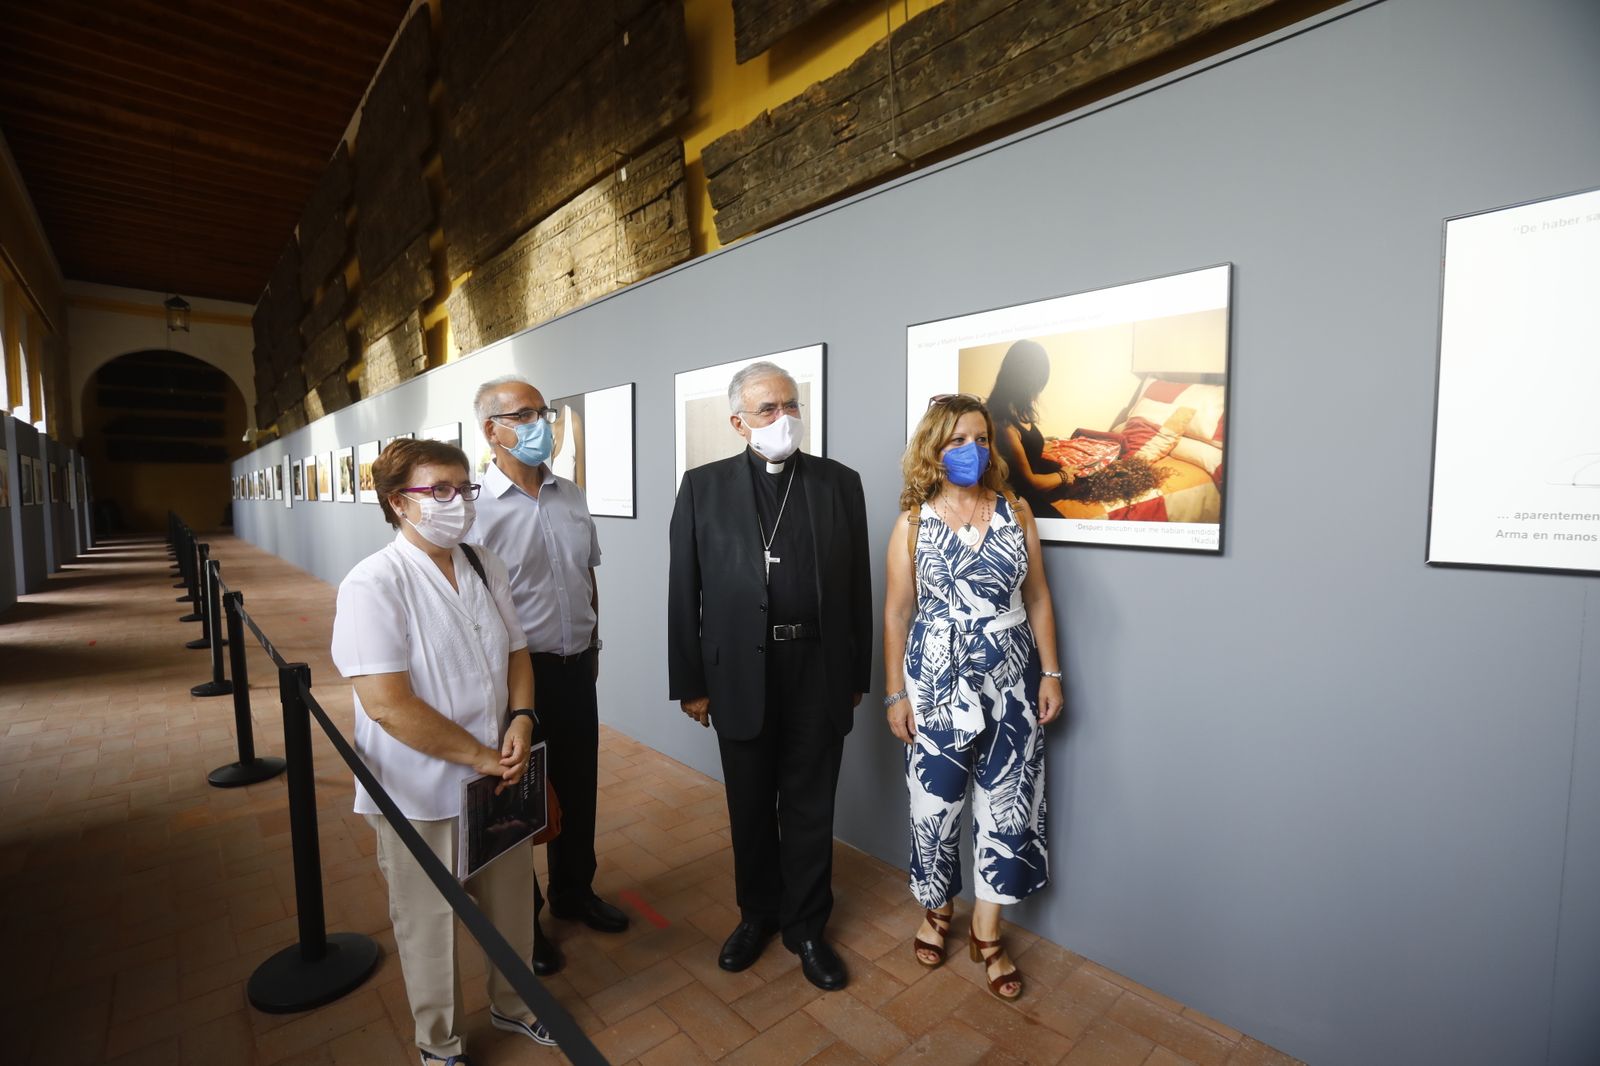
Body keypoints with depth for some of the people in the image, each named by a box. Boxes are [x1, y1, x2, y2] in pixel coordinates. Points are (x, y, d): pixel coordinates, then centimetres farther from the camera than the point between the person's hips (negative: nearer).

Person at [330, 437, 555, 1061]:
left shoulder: (485, 567, 0)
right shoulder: (374, 584, -20)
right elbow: (388, 706, -25)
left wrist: (520, 721, -8)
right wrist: (483, 757, -19)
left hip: (500, 781, 6)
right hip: (422, 798, -5)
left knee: (511, 908, 23)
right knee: (431, 927, 18)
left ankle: (510, 1004, 52)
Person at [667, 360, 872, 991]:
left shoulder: (840, 483, 0)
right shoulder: (703, 487, -2)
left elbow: (858, 586, 2)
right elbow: (684, 592, -1)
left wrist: (857, 676, 4)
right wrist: (689, 682, 0)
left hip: (820, 674, 0)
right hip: (740, 674, 0)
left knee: (809, 808, 14)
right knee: (750, 808, 18)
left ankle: (805, 926, 37)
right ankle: (757, 913, 42)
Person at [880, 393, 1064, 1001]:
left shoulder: (1016, 511, 1)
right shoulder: (914, 522, -4)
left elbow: (1037, 598, 5)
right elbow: (896, 612, -2)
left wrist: (1050, 672, 2)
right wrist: (895, 693, -3)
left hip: (1011, 682, 2)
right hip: (937, 682, -1)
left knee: (1007, 804, 9)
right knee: (935, 803, 10)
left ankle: (987, 934, 30)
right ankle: (936, 911, 37)